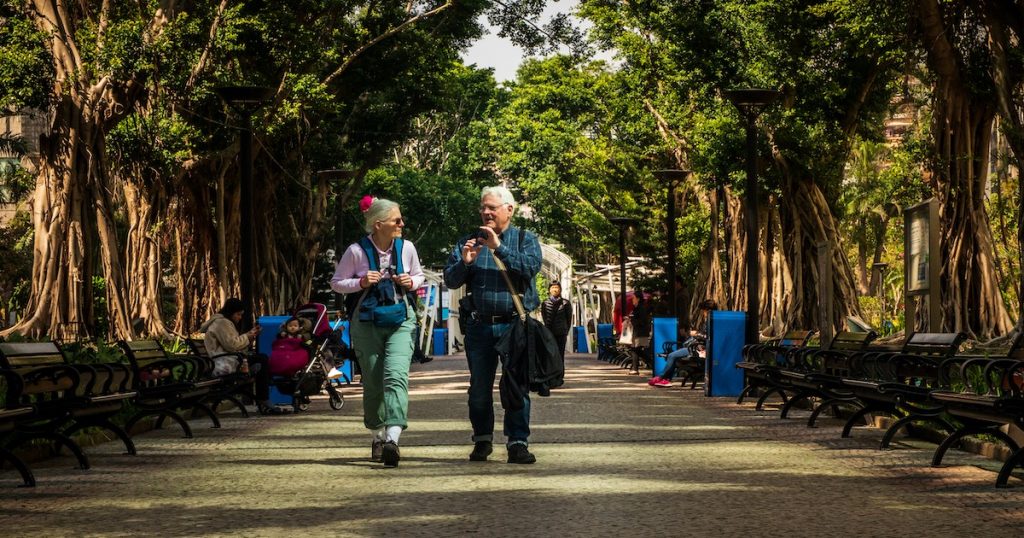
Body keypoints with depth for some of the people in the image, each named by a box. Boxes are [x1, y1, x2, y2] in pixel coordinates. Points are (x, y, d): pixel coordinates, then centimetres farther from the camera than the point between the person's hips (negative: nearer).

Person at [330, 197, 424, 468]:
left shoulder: (406, 248, 0)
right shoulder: (357, 251, -8)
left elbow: (419, 276, 16)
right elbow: (336, 282, 2)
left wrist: (411, 282, -7)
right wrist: (361, 283, -16)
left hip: (401, 321, 1)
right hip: (366, 322, -1)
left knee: (396, 375, -19)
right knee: (373, 382, 5)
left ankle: (392, 438, -30)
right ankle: (377, 437, 26)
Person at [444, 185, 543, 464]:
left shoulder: (525, 239, 6)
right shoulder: (468, 241, 13)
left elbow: (531, 267, -13)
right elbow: (450, 280, 7)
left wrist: (498, 248, -18)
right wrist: (464, 263, -13)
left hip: (515, 325, -3)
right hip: (480, 326, 3)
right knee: (479, 387, 7)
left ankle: (518, 443, -5)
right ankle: (482, 440, 18)